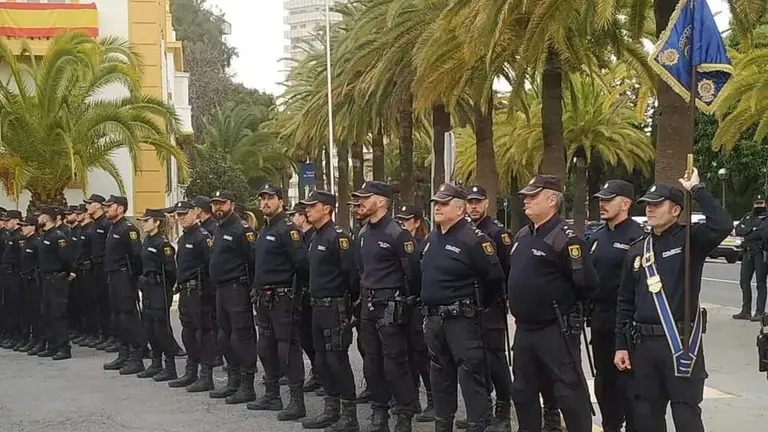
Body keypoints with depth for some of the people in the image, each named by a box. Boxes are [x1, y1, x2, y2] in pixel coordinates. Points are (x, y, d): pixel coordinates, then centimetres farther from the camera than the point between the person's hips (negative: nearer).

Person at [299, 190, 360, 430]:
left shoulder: (337, 236, -15)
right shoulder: (317, 237, 14)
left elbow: (351, 271, -18)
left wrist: (351, 303, -10)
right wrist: (315, 300, 16)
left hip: (335, 308, -9)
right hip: (318, 306, 9)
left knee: (337, 360, -6)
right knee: (322, 361, 13)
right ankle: (331, 410, 22)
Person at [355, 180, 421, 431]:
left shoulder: (397, 234, -15)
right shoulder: (364, 234, 11)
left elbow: (413, 271, -13)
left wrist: (409, 301, -5)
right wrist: (365, 294, 18)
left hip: (391, 307, -8)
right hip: (369, 306, 8)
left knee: (395, 364, -5)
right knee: (372, 363, 12)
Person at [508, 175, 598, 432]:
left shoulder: (564, 238, -15)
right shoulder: (521, 236, 12)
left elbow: (586, 283, -18)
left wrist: (563, 305, -4)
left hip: (555, 331, -9)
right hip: (524, 328, 9)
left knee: (569, 393, -3)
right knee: (523, 391, 16)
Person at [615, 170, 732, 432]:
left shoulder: (690, 240, -3)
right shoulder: (638, 249, 10)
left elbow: (723, 225, -25)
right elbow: (625, 301, 13)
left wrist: (696, 190, -18)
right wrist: (622, 345, 9)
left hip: (681, 342, -5)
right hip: (644, 343, 5)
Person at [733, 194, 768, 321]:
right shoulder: (747, 217, 19)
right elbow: (738, 230, 6)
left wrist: (748, 234, -12)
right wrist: (752, 230, -10)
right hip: (747, 253, 6)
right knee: (744, 281, 7)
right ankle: (746, 311, 15)